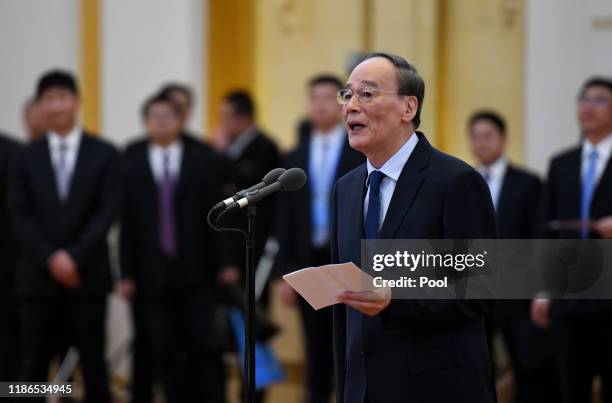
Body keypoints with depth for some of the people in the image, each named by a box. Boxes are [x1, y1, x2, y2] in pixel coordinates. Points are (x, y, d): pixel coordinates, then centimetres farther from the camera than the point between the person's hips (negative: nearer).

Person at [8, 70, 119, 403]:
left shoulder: (103, 154, 4)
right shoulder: (27, 157, 8)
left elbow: (107, 211, -3)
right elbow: (20, 215, 2)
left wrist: (74, 257, -12)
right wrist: (51, 259, -10)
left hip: (87, 274, -1)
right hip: (38, 275, 1)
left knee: (93, 362, 4)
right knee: (33, 363, 0)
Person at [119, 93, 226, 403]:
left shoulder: (203, 159, 4)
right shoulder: (131, 164, 4)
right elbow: (126, 224, 2)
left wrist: (225, 264, -4)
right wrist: (127, 274, -1)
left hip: (197, 271, -1)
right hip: (154, 273, 1)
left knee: (205, 348, -2)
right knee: (165, 352, 2)